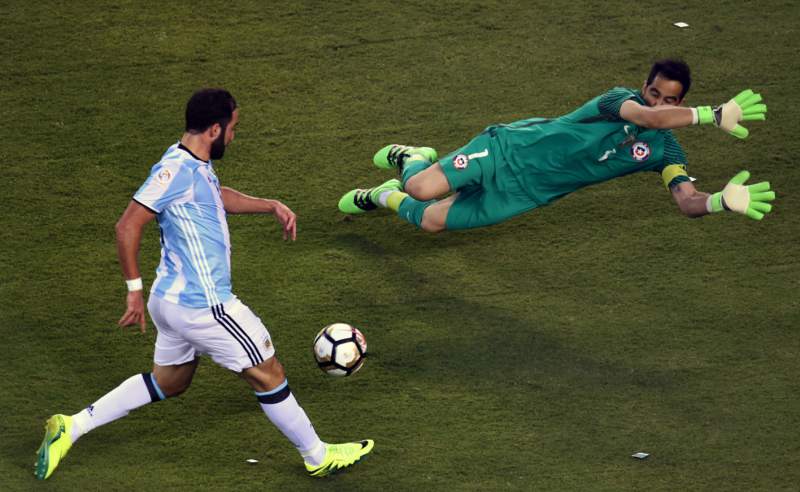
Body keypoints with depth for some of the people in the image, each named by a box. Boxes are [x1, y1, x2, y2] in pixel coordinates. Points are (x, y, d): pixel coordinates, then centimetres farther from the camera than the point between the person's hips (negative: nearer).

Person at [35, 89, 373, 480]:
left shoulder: (194, 164, 8)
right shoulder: (177, 170, -22)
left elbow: (218, 196, 30)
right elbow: (127, 227, -24)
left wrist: (271, 206, 20)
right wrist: (135, 290, -22)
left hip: (173, 299, 10)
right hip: (202, 305, -10)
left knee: (168, 382, 24)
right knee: (268, 375, 6)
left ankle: (71, 428, 19)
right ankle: (318, 457, 22)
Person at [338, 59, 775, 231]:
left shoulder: (664, 151, -5)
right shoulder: (621, 99, -21)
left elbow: (687, 201, -17)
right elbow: (648, 117, -45)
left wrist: (722, 200, -39)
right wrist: (712, 115, -52)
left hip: (527, 194, 5)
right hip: (510, 151, -5)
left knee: (431, 221, -1)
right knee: (422, 190, -20)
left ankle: (385, 198, 34)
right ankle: (411, 160, 20)